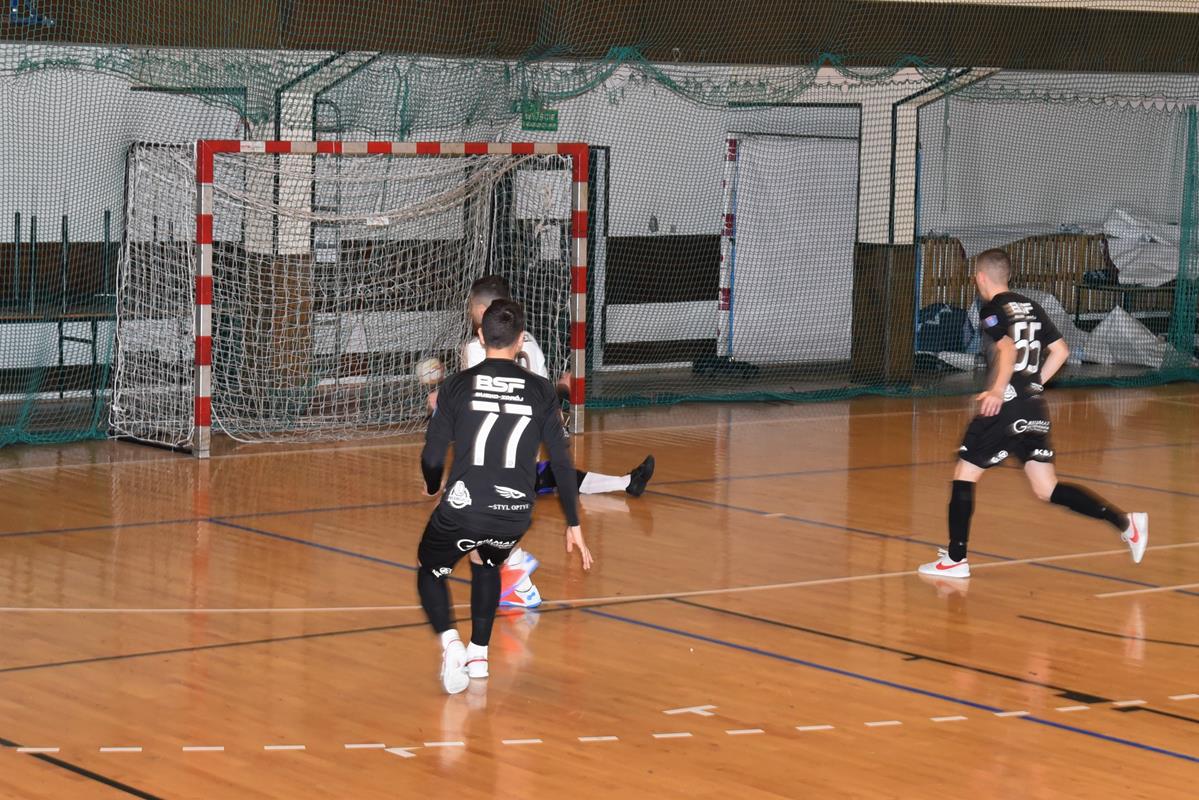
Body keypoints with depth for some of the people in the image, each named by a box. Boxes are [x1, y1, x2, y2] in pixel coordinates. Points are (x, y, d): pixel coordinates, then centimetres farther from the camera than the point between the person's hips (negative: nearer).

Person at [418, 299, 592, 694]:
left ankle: (449, 640, -3)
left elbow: (432, 457, 1)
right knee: (485, 564, 34)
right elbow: (561, 462, 5)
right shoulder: (540, 390, 3)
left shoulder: (459, 385, 0)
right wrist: (574, 526, 13)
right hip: (515, 515, 3)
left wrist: (433, 487, 24)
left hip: (462, 509, -2)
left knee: (430, 569, 23)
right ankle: (479, 653, 28)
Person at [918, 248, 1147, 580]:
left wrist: (998, 390, -30)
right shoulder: (1031, 308, 16)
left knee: (963, 476, 5)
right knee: (1046, 489, 9)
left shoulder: (992, 310, -6)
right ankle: (1125, 522, -3)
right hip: (1036, 409, 7)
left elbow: (1008, 350, -23)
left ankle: (955, 560, 6)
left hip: (1006, 409, -7)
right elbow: (1060, 351, 17)